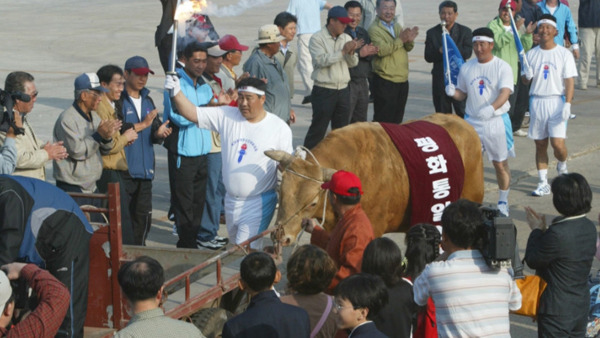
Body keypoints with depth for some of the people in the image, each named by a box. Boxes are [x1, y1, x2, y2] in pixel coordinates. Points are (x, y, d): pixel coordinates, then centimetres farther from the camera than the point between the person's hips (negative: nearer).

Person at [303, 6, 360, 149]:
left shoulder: (346, 38, 9)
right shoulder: (317, 39, -8)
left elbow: (353, 63, 7)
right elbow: (321, 60, -21)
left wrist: (351, 53, -15)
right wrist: (343, 51, -21)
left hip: (343, 90, 6)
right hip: (324, 91, -6)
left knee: (341, 129, 11)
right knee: (318, 128, -4)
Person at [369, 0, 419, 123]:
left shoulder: (397, 26, 14)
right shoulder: (374, 29, -10)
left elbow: (407, 48, 9)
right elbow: (381, 50, -23)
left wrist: (410, 40, -13)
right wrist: (400, 40, -26)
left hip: (402, 80, 7)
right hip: (384, 81, -7)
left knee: (397, 120, 14)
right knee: (383, 120, -6)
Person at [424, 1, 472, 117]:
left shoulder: (465, 31, 5)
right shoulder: (432, 33, 9)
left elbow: (467, 53, -9)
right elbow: (428, 57, 0)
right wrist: (439, 51, -20)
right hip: (440, 78, 2)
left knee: (463, 113, -5)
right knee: (442, 115, 6)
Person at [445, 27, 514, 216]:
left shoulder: (502, 67, -8)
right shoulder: (466, 68, 6)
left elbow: (505, 93, -21)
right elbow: (462, 94, 15)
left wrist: (492, 108, -40)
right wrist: (452, 92, -9)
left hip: (496, 121, -3)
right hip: (472, 121, 3)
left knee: (501, 164, 7)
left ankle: (503, 202, 22)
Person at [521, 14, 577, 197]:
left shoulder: (564, 54, -2)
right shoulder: (531, 54, 8)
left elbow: (569, 81, -5)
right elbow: (525, 80, 12)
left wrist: (567, 104, -15)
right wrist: (527, 76, -13)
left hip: (557, 101, -3)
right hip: (536, 101, 3)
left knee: (557, 143, -13)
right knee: (540, 144, 6)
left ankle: (562, 166, 20)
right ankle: (543, 183, 13)